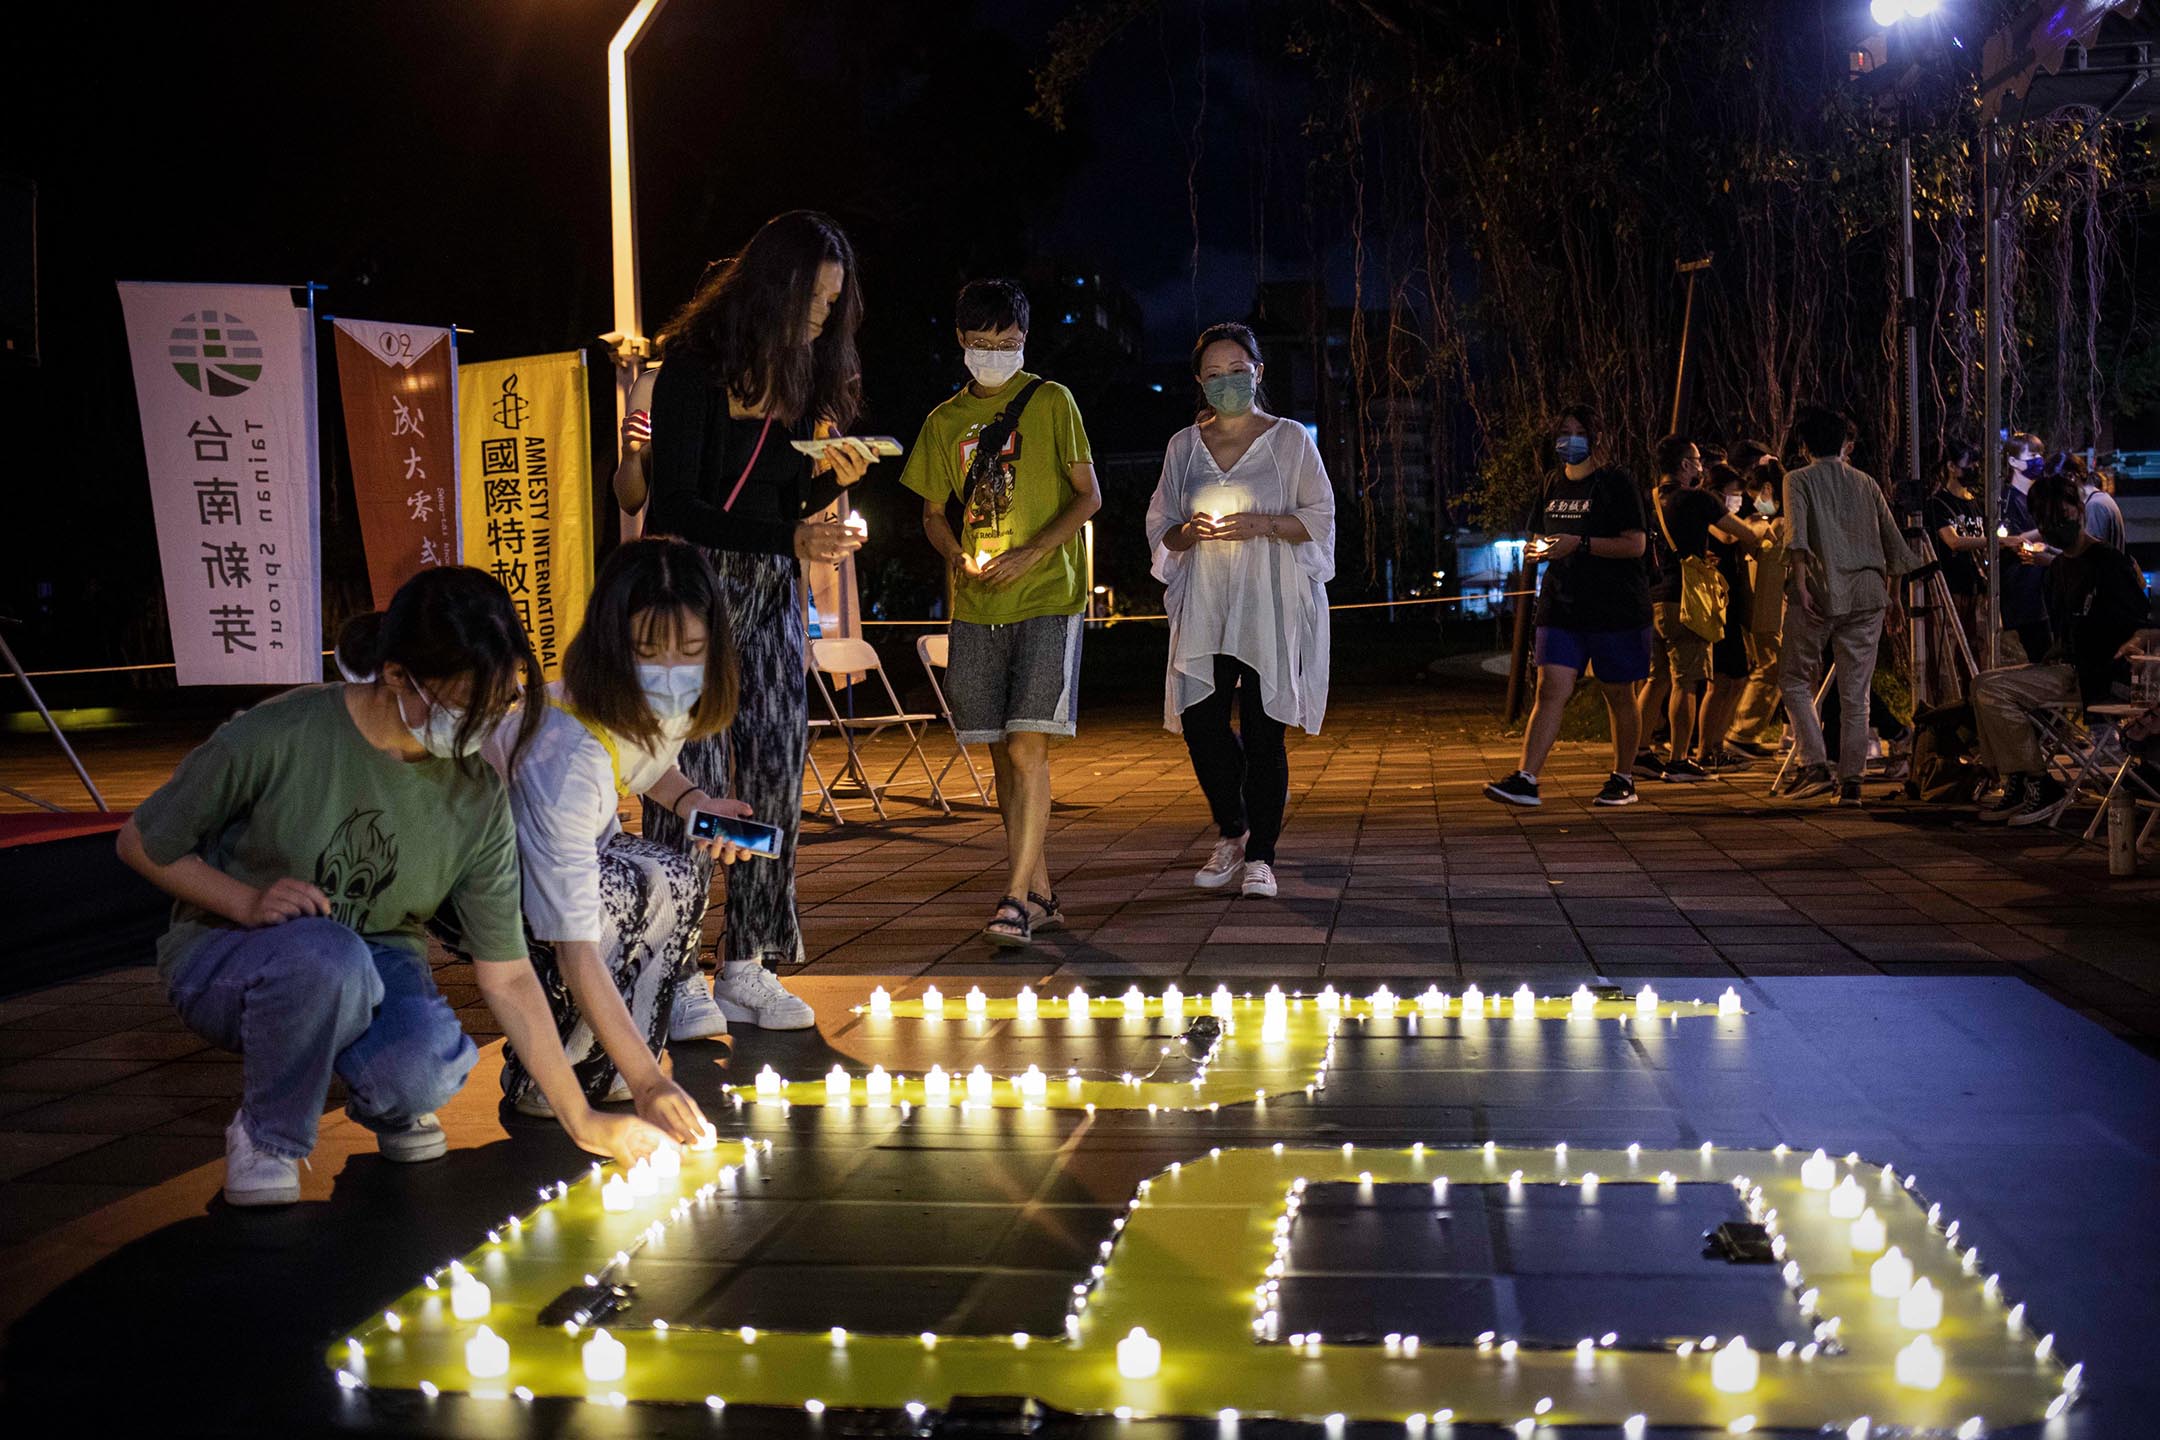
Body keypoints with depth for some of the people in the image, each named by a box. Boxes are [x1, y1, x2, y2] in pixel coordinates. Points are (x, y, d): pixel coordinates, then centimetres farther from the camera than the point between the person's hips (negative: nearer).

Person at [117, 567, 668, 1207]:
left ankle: (387, 1101, 9)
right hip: (225, 956, -3)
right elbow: (141, 844, -9)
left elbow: (508, 975, -7)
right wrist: (250, 903, -25)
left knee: (427, 1069, -32)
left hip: (374, 964, 3)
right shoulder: (277, 739, -24)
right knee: (328, 955, -39)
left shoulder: (478, 797, -12)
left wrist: (582, 1121, -9)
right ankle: (265, 1136, -9)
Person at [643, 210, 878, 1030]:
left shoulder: (803, 377, 10)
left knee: (774, 769, 4)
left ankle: (748, 964, 12)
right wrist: (792, 540, -24)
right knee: (693, 775, -8)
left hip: (770, 594, 7)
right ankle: (676, 973, -1)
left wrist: (832, 479, -7)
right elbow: (677, 507, -16)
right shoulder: (696, 369, -10)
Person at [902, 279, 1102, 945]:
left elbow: (1088, 496, -1)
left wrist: (1031, 554, -13)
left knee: (1028, 747, -13)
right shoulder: (945, 421, 13)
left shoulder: (1051, 402, 2)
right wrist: (962, 560, -2)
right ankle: (1040, 895, 16)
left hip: (1047, 598, -4)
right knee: (1004, 753, 7)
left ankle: (1015, 900, -15)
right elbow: (933, 514, 18)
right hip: (976, 609, 5)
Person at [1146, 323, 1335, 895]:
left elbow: (1320, 519, 3)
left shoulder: (1289, 439, 5)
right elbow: (1159, 527, 16)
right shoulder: (1184, 446, 13)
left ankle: (1260, 855, 3)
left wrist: (1263, 524, -14)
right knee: (1200, 721, -5)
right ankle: (1232, 833, 18)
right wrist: (1189, 533, -7)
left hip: (1270, 604, -3)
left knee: (1263, 730, -6)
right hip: (1204, 605, 3)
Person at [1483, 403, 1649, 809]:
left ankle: (1622, 779, 21)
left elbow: (1635, 544, -12)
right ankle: (1525, 779, -16)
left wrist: (1580, 543, -20)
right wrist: (1543, 548, 1)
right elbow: (1540, 537, 25)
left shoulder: (1616, 482, -5)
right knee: (1550, 690, -8)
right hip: (1561, 606, 4)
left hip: (1616, 607, -4)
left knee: (1618, 696, 6)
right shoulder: (1553, 484, 14)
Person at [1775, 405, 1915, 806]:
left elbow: (1796, 536, -14)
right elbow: (1894, 546, 15)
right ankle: (1851, 780, 3)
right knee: (1855, 693, 5)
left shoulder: (1799, 480, 4)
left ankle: (1813, 764, -7)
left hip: (1817, 592, -3)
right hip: (1867, 593, 3)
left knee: (1797, 681, 8)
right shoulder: (1866, 483, 16)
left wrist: (1801, 585, -17)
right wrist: (1893, 597, 24)